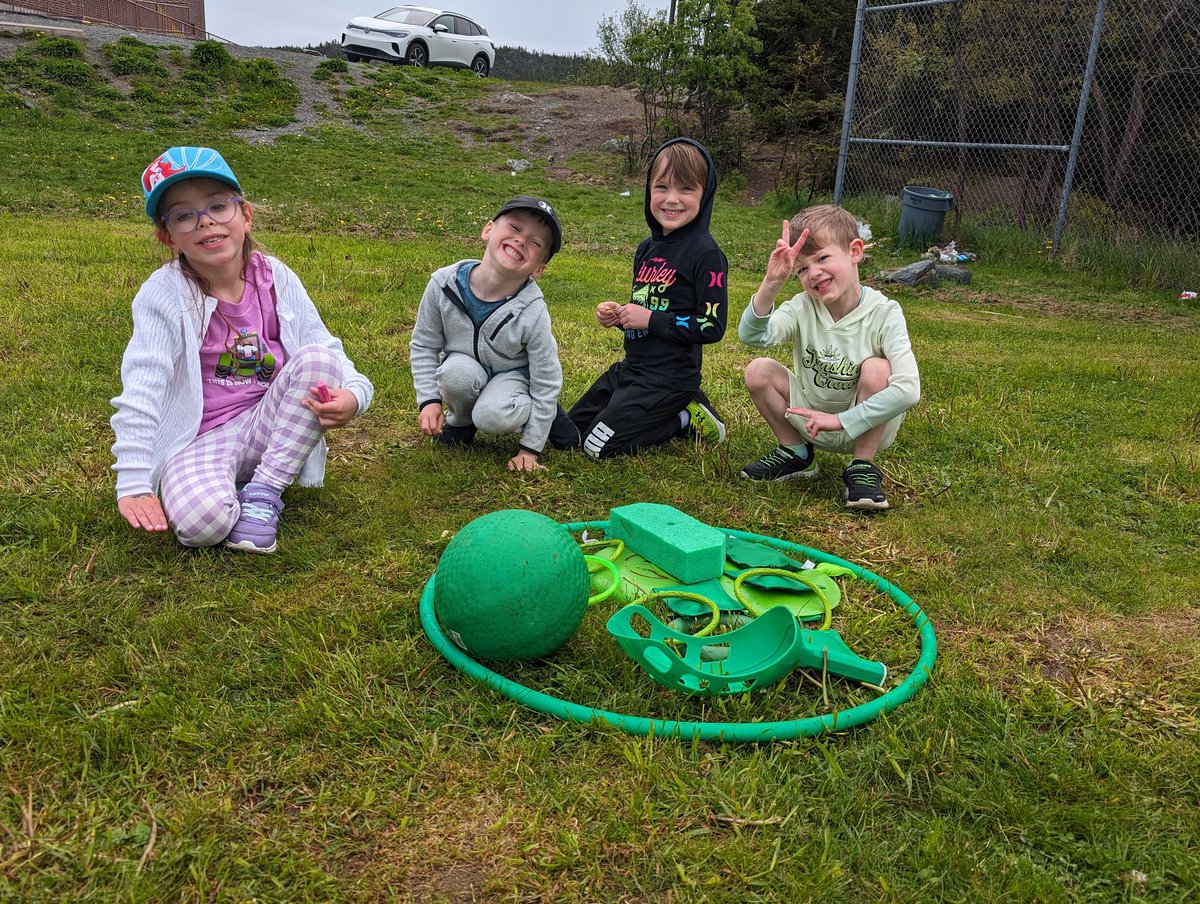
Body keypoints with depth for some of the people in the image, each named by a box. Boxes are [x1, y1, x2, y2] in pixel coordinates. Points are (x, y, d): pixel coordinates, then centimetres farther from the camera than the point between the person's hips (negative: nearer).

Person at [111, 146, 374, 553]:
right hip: (197, 440, -4)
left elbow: (327, 350, -1)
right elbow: (141, 391, -17)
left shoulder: (277, 279, -2)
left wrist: (352, 394, -26)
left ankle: (263, 493, -14)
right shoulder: (163, 295, -12)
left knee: (320, 358, -22)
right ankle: (219, 486, 4)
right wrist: (133, 485, -24)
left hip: (268, 427, 4)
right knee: (202, 522, -35)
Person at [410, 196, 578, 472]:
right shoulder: (444, 284, -23)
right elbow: (423, 346, -7)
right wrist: (429, 400, -16)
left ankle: (545, 414, 0)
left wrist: (530, 448, -14)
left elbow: (546, 383, -17)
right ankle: (461, 419, 0)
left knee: (494, 416, -33)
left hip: (513, 375, -2)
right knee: (457, 371, -33)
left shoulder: (533, 313, -27)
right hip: (465, 369, 2)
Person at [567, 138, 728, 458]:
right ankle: (676, 410, 16)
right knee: (575, 424, 16)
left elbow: (712, 326, -19)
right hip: (631, 367, 9)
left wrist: (650, 320, -19)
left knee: (598, 444, -13)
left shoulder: (706, 254, -16)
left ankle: (688, 418, 3)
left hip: (668, 379, -8)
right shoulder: (647, 249, 8)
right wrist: (618, 315, -1)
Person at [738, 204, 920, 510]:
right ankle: (796, 452, 8)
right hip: (811, 418, 3)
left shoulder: (884, 313, -21)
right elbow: (752, 336, -33)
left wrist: (841, 421, -32)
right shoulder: (802, 308, -13)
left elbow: (908, 390, -32)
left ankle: (862, 467, -11)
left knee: (877, 368, -30)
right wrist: (771, 283, -47)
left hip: (867, 425, -3)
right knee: (758, 371, -13)